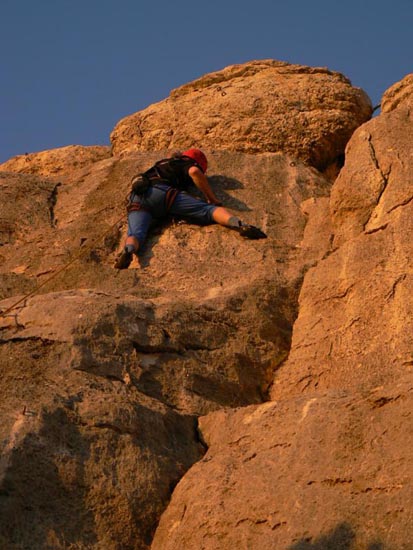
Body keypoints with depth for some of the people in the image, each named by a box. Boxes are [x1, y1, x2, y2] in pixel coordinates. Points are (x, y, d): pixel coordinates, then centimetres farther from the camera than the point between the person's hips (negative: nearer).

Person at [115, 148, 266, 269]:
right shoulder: (187, 163, 23)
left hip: (137, 196, 5)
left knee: (135, 235, -19)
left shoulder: (163, 163, 44)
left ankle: (128, 251, -52)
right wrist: (212, 199, 5)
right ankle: (240, 225, -31)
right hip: (160, 191, -5)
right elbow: (194, 172, -1)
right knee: (208, 209, -7)